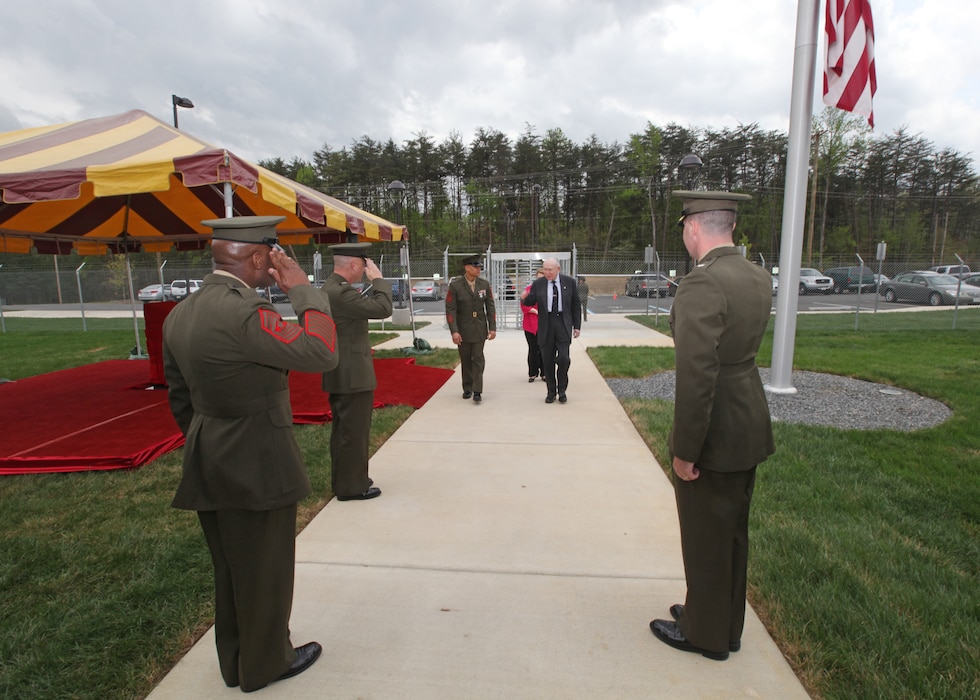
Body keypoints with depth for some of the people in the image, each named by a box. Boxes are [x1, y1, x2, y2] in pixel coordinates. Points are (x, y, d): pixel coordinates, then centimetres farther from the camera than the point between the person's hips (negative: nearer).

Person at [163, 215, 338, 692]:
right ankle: (265, 663, 36)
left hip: (209, 468, 9)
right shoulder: (243, 313, -26)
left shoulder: (180, 314, 4)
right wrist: (302, 290, -15)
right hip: (256, 467, -9)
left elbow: (180, 398, 10)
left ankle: (234, 661, 44)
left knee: (230, 570, 24)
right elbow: (320, 353, -25)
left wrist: (205, 450, 20)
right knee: (263, 569, 13)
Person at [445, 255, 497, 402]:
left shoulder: (484, 284, -1)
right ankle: (467, 388, 24)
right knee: (465, 360, 10)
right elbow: (450, 309, -11)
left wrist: (492, 327, -3)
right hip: (463, 329, -1)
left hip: (479, 328, 1)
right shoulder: (455, 285, -9)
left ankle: (477, 391, -1)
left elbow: (490, 307, 2)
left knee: (478, 359, -3)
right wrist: (454, 331, -17)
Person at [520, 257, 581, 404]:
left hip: (563, 325, -1)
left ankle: (562, 390, 10)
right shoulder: (538, 283, 4)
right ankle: (551, 392, 18)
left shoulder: (569, 282, 3)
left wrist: (577, 326, 3)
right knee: (548, 361, 5)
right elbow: (530, 302, 6)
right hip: (545, 326, 1)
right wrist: (525, 298, -18)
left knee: (563, 358, -10)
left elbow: (576, 305, 7)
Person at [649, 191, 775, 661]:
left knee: (705, 537, 11)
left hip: (715, 433, -9)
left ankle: (705, 633, 32)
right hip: (750, 426, 9)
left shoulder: (702, 283, -24)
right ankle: (727, 624, 42)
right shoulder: (758, 278, 4)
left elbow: (696, 374, -27)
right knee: (732, 531, 23)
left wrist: (684, 450, -20)